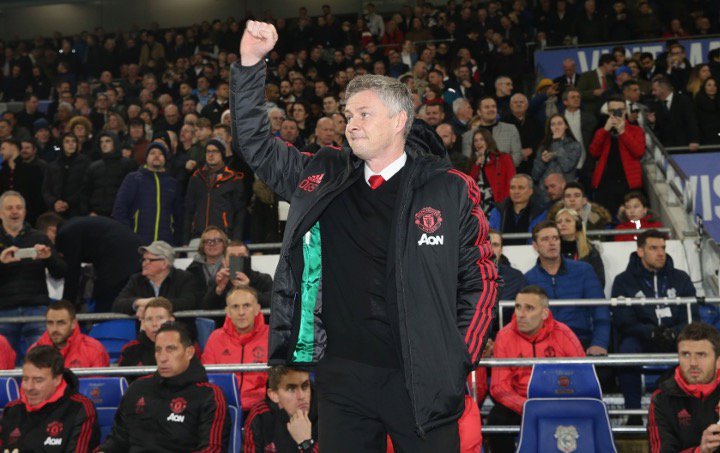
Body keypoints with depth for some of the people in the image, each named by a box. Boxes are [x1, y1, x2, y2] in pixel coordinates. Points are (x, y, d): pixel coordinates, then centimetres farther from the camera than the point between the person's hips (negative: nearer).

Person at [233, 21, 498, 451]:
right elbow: (255, 142, 14)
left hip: (421, 380, -3)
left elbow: (480, 280, 2)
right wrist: (250, 63, 4)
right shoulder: (323, 178, 8)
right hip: (342, 375, 3)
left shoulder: (450, 189, -1)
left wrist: (461, 359, -4)